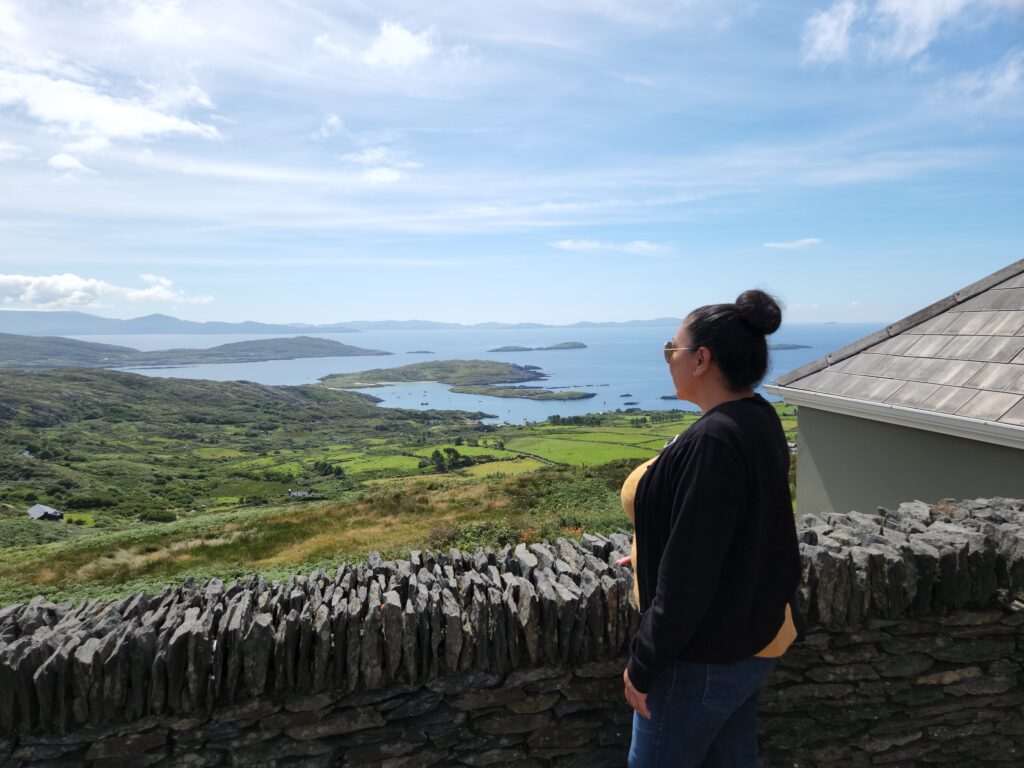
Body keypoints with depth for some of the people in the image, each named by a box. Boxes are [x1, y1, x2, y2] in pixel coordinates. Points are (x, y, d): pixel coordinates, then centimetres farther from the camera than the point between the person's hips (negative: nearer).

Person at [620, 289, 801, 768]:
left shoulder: (712, 442, -29)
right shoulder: (758, 420, 1)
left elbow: (689, 574, -26)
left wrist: (644, 665, -16)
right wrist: (652, 553, 20)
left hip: (707, 655, -9)